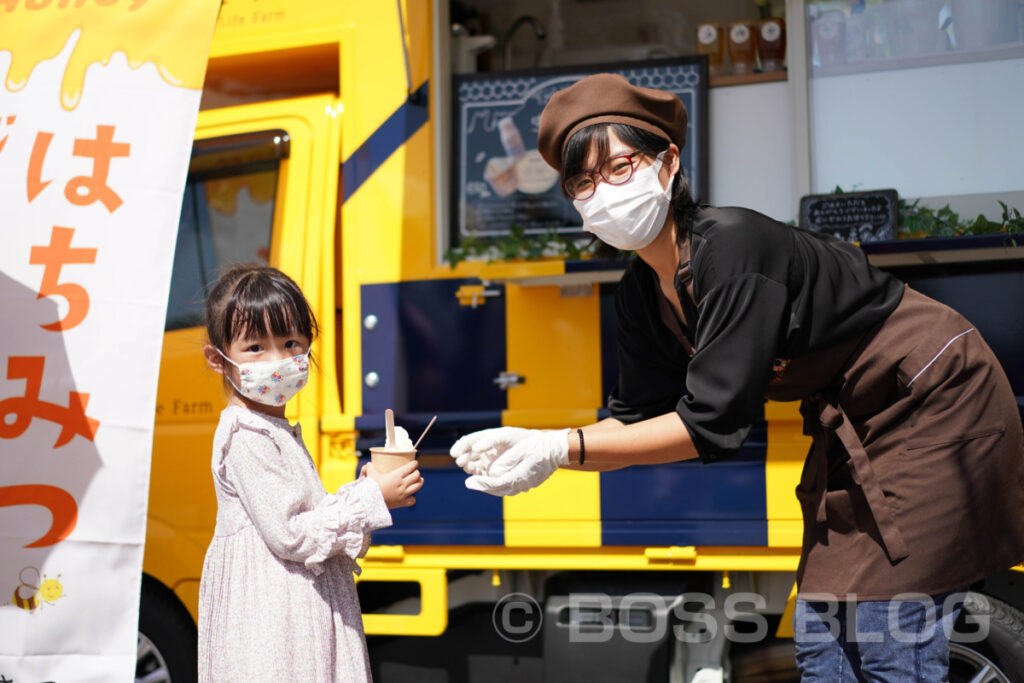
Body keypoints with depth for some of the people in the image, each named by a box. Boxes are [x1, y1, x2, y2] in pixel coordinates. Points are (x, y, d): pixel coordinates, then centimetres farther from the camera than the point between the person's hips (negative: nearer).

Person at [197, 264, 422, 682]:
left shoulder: (279, 431, 16)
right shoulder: (247, 440, -15)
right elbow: (288, 535, -20)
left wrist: (360, 490, 4)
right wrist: (371, 500, -14)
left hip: (303, 609, 10)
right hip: (269, 613, -9)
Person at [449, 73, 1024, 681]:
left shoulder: (733, 246, -29)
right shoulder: (642, 294, -3)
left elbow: (712, 421, -30)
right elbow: (639, 419, 0)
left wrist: (563, 449, -31)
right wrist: (531, 445, -16)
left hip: (933, 403, -8)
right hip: (857, 430, 8)